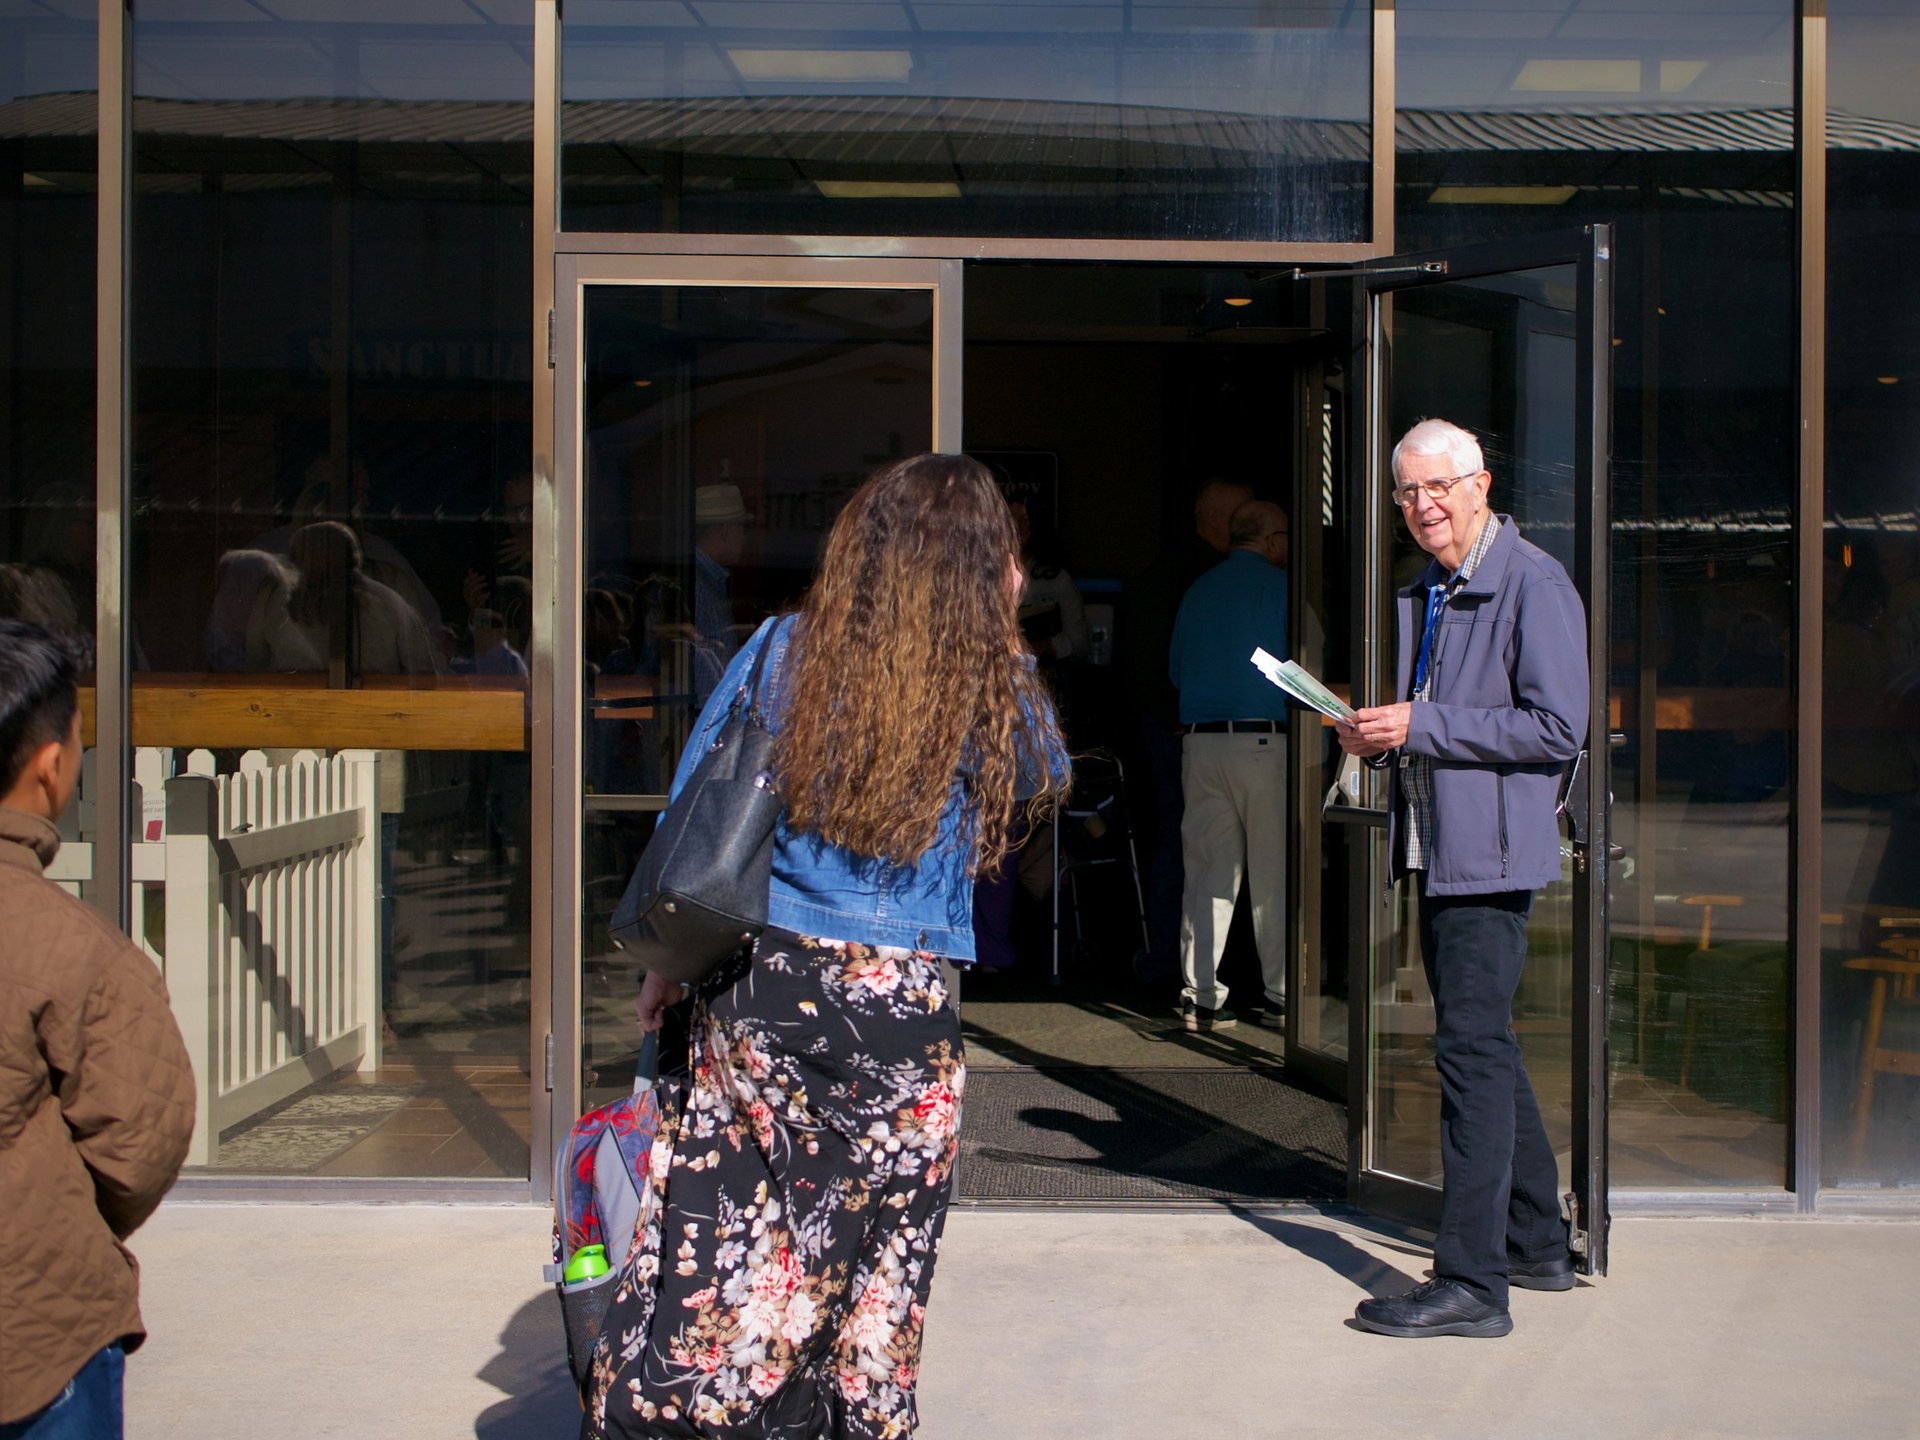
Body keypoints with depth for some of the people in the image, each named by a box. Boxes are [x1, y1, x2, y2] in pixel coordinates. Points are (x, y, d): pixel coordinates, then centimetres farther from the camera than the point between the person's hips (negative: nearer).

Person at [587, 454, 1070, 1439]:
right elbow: (1044, 780, 19)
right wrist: (1005, 637, 16)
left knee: (718, 1247, 5)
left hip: (759, 989, 1)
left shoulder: (784, 650, 2)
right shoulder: (993, 686, -2)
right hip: (902, 1010, -1)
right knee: (869, 1270, 10)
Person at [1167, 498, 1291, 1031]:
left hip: (1199, 742, 5)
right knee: (1273, 875, 2)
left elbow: (1176, 671, 18)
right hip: (1263, 741, -5)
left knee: (1206, 872, 6)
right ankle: (1280, 996, 7)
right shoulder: (1278, 586, -2)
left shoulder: (1198, 591, 14)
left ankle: (1200, 997, 4)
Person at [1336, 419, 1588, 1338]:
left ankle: (1471, 1281, -7)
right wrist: (1374, 738, 5)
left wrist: (1420, 726, -19)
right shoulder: (1422, 595, 18)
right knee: (1483, 1049, 16)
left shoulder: (1533, 585, -10)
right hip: (1436, 849, 10)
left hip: (1490, 849, -10)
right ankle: (1536, 1244, 29)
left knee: (1471, 1050, -11)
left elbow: (1557, 729, -17)